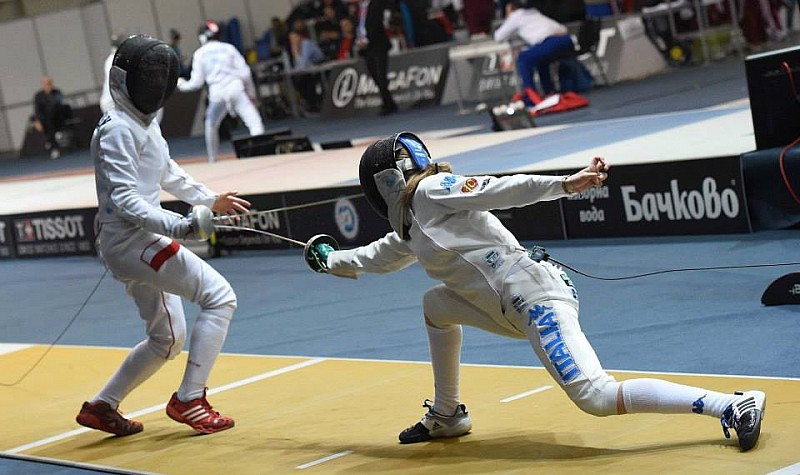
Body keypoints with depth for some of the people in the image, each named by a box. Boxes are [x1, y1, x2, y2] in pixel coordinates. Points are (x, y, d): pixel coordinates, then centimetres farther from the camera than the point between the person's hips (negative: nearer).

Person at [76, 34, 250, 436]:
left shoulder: (145, 123, 13)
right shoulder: (118, 130, -16)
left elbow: (168, 173, 29)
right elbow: (125, 201, -25)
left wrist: (211, 200, 25)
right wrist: (180, 226, -34)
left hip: (139, 242, 9)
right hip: (132, 241, -9)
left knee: (168, 339, 14)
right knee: (219, 298, -11)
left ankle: (101, 407, 22)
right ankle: (189, 400, -8)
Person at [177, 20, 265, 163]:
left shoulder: (199, 53, 10)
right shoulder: (228, 48, 10)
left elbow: (197, 82, 9)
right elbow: (245, 73, 5)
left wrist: (182, 85, 29)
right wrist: (251, 93, 17)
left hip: (217, 94, 2)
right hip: (235, 88, -2)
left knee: (211, 124, 27)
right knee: (255, 123, -12)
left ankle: (213, 160, 33)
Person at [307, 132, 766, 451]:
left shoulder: (431, 189, -2)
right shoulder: (413, 224, 23)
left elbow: (500, 189, -14)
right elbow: (379, 257, 44)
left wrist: (565, 185, -27)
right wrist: (330, 259, 55)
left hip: (535, 293, -9)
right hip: (510, 308, 9)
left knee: (596, 398, -24)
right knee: (436, 305, 22)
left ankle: (734, 406, -28)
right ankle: (447, 415, 30)